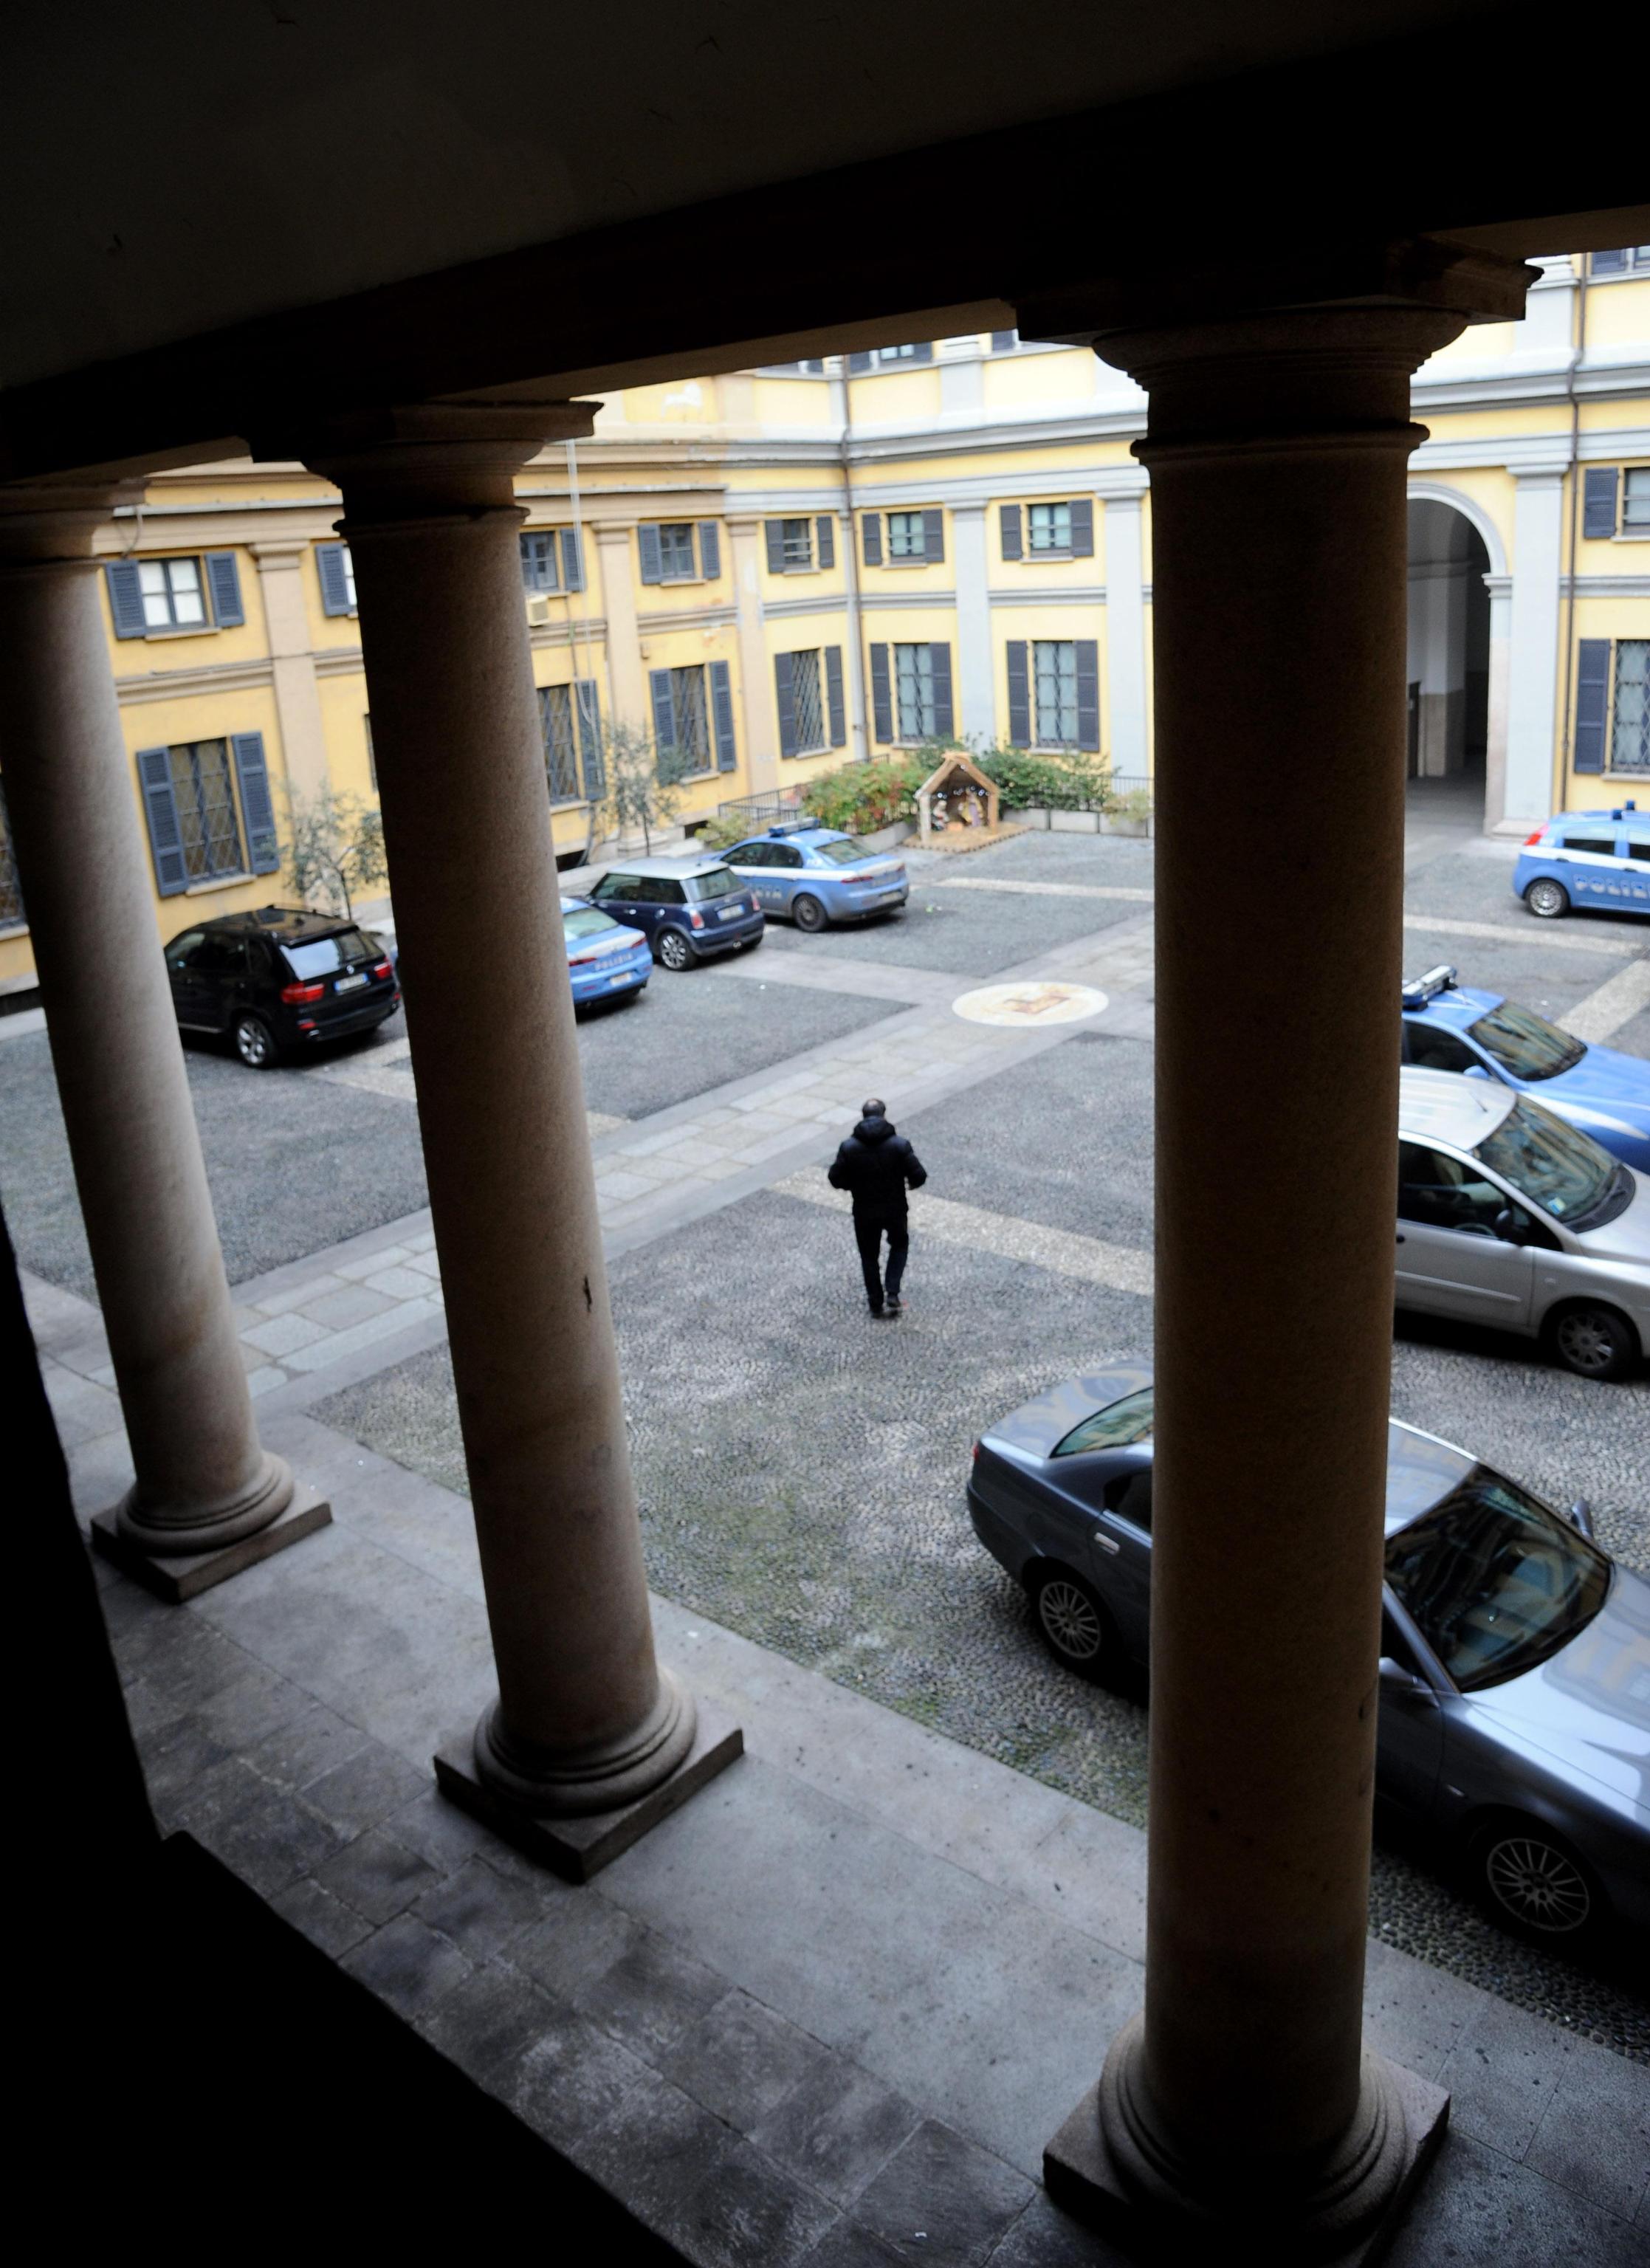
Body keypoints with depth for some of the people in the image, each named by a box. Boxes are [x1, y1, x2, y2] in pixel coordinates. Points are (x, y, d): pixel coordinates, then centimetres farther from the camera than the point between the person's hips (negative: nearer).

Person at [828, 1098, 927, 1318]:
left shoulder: (849, 1147, -13)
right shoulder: (900, 1144, -15)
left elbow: (835, 1179, -8)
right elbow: (919, 1176, -15)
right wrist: (909, 1184, 8)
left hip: (864, 1212, 0)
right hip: (895, 1209, 0)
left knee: (869, 1256, 19)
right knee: (899, 1244, 26)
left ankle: (876, 1303, 26)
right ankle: (892, 1293, 14)